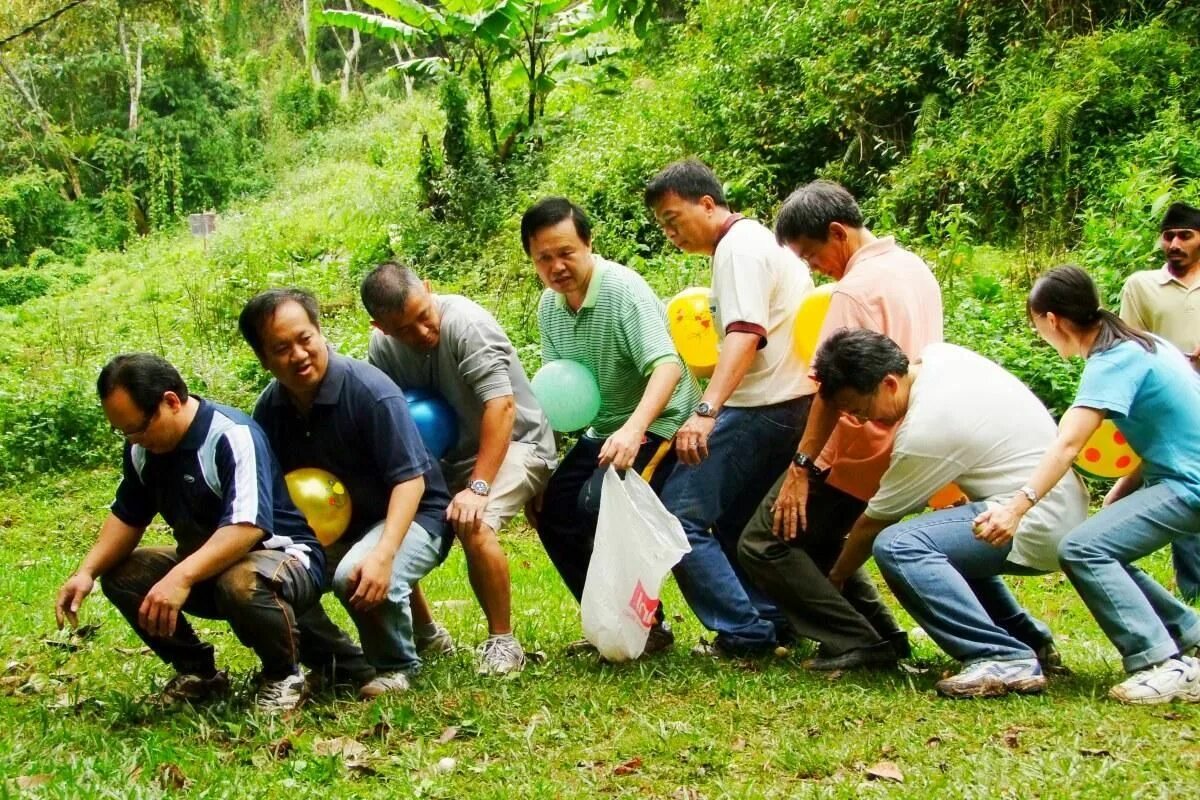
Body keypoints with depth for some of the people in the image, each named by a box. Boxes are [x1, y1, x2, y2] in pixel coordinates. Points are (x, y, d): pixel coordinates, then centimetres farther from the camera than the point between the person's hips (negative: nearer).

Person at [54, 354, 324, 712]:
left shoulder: (232, 436, -25)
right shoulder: (143, 447, -1)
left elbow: (248, 525, -36)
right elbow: (127, 517, 9)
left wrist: (182, 577, -45)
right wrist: (87, 571, -9)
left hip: (283, 555, -8)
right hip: (204, 564, 8)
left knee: (242, 584, -40)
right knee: (121, 575, -7)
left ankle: (283, 675, -10)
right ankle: (198, 672, 9)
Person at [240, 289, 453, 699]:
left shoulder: (370, 390, -22)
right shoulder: (270, 407, -3)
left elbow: (410, 479, -23)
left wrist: (384, 553, -36)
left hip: (410, 517, -6)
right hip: (332, 529, 6)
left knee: (356, 576, -35)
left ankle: (398, 667, -4)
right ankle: (346, 666, 7)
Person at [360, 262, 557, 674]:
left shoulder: (467, 324, -25)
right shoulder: (381, 346, -5)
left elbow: (501, 406, -30)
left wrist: (479, 487, -34)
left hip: (512, 444, -7)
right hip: (447, 457, 7)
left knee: (473, 526, -31)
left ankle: (503, 642, -14)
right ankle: (425, 636, 15)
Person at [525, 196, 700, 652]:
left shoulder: (624, 290, -23)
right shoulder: (549, 306, 1)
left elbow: (667, 365, -34)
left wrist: (633, 430, -48)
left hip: (658, 425, -9)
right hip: (603, 430, 9)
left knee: (599, 504, -26)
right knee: (553, 509, 3)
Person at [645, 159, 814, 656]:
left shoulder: (739, 248, -12)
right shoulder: (759, 242, 20)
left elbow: (745, 334, -26)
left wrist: (705, 411, -38)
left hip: (763, 407, -11)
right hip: (794, 405, 11)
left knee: (679, 515, -9)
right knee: (733, 522, 20)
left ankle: (743, 633, -9)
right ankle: (774, 620, 16)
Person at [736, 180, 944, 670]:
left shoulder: (856, 289, -17)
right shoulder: (915, 268, 11)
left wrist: (802, 465, -19)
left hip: (860, 451, -10)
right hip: (904, 447, 10)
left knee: (765, 543, -2)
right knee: (817, 538, 24)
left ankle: (855, 644, -6)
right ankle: (883, 635, 17)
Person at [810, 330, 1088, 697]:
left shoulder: (925, 432, -20)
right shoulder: (937, 355, 2)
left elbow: (874, 522, -8)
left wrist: (833, 579, 7)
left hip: (1040, 526, -10)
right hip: (1066, 506, 10)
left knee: (896, 547, -23)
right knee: (942, 538, 32)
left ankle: (1004, 660, -25)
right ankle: (1029, 640, 25)